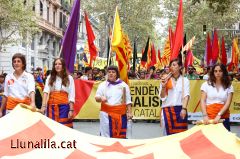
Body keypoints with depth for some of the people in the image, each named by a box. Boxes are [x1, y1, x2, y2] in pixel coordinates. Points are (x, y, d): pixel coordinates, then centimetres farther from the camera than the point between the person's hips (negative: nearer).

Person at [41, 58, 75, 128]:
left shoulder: (69, 78, 5)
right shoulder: (50, 77, 9)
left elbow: (71, 95, 2)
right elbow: (46, 91, -5)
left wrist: (71, 110, -5)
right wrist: (43, 105, -19)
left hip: (64, 106, -1)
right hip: (51, 106, 2)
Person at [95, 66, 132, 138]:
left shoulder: (123, 85, 5)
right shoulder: (103, 85, 6)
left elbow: (128, 100, 7)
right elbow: (97, 97, 1)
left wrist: (129, 112, 1)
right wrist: (101, 98, -22)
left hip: (120, 113, 0)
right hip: (106, 113, 0)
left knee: (120, 134, 1)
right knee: (106, 133, 1)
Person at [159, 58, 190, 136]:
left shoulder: (185, 80, 6)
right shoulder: (165, 80, 7)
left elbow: (186, 95, -3)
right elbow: (162, 97, 5)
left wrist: (184, 108, -16)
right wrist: (163, 86, -10)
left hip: (180, 110, -1)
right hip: (167, 110, 1)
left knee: (180, 132, -3)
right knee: (168, 132, 1)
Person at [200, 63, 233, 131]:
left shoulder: (229, 87, 6)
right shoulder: (206, 84, 5)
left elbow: (228, 103, -3)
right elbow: (203, 101, 0)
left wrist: (219, 115, -17)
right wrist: (205, 115, -14)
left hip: (223, 118, 1)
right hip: (209, 117, -1)